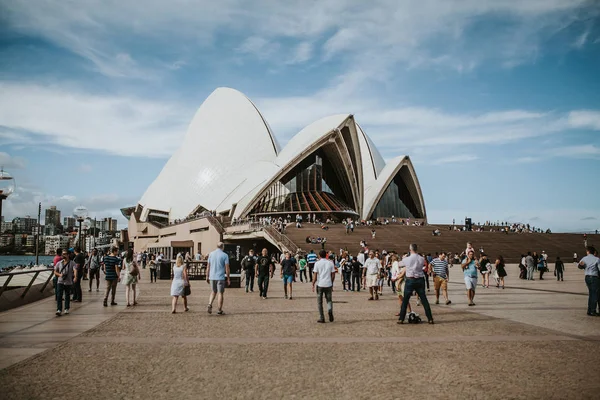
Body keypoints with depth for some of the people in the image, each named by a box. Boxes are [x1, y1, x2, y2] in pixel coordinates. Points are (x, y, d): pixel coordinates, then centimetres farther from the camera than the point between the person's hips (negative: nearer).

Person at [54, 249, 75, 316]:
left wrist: (75, 277, -37)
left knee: (67, 296, 9)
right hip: (60, 282, 1)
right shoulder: (59, 263, 6)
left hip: (68, 282, -1)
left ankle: (66, 309, 22)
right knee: (59, 296, -8)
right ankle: (59, 310, -8)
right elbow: (55, 272, 13)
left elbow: (75, 270, -17)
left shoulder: (72, 263, -3)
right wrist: (59, 274, -9)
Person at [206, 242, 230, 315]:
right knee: (220, 293, 6)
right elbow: (227, 268, -8)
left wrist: (207, 276, 14)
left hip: (212, 277, 4)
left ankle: (210, 305, 0)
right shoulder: (225, 255, -7)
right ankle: (219, 310, 10)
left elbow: (208, 266, 6)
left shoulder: (211, 254, 4)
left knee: (213, 292, 20)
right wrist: (228, 279, -1)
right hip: (220, 277, -4)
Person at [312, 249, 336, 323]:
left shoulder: (317, 263, -2)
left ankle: (321, 318, 9)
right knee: (329, 300, 14)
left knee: (319, 302, 9)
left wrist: (313, 285, 1)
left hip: (320, 284, -2)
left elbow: (315, 275, -6)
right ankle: (330, 310, -15)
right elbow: (333, 274, 5)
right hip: (328, 284, 2)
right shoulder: (330, 263, 4)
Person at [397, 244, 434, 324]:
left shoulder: (406, 259, -7)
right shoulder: (422, 259, -2)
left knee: (405, 300, 5)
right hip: (420, 280, 2)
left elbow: (400, 265, 10)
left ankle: (401, 319, 7)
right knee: (424, 299, 8)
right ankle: (430, 318, 10)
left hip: (410, 280, -2)